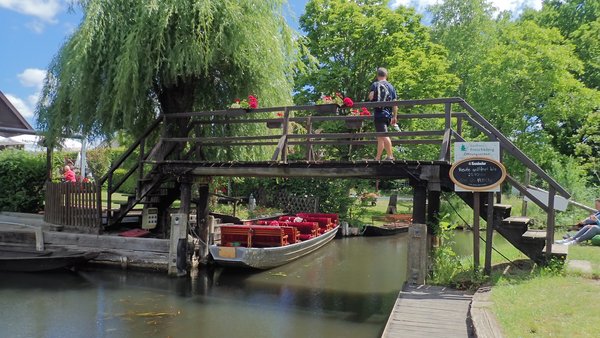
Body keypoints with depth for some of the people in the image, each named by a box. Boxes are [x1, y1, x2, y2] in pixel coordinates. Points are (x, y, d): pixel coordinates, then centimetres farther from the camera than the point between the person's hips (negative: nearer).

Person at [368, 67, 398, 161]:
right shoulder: (391, 86, 13)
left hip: (379, 113, -5)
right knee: (380, 136, 14)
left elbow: (370, 96, -14)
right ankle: (377, 158, 19)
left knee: (384, 136, -11)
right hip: (388, 114, 6)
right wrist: (395, 116, 13)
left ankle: (390, 156, -19)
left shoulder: (375, 85, 1)